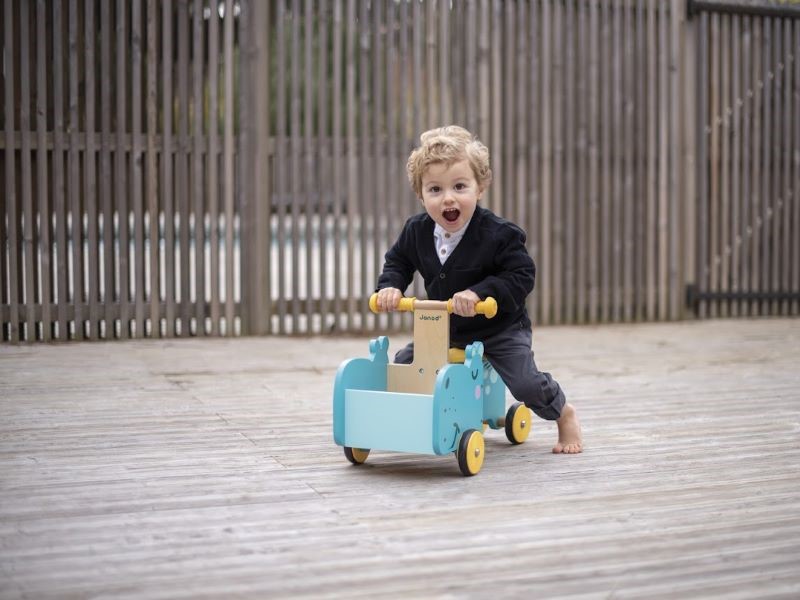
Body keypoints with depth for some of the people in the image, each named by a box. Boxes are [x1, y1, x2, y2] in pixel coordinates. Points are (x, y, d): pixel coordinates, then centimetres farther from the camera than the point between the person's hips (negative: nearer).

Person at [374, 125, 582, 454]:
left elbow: (522, 276, -26)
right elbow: (397, 261, 6)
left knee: (526, 383, -16)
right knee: (402, 366, 2)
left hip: (499, 329, -5)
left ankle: (565, 415, 18)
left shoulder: (498, 233, -26)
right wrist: (390, 286, -15)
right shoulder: (416, 231, -10)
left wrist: (478, 292, -38)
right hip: (445, 328, 5)